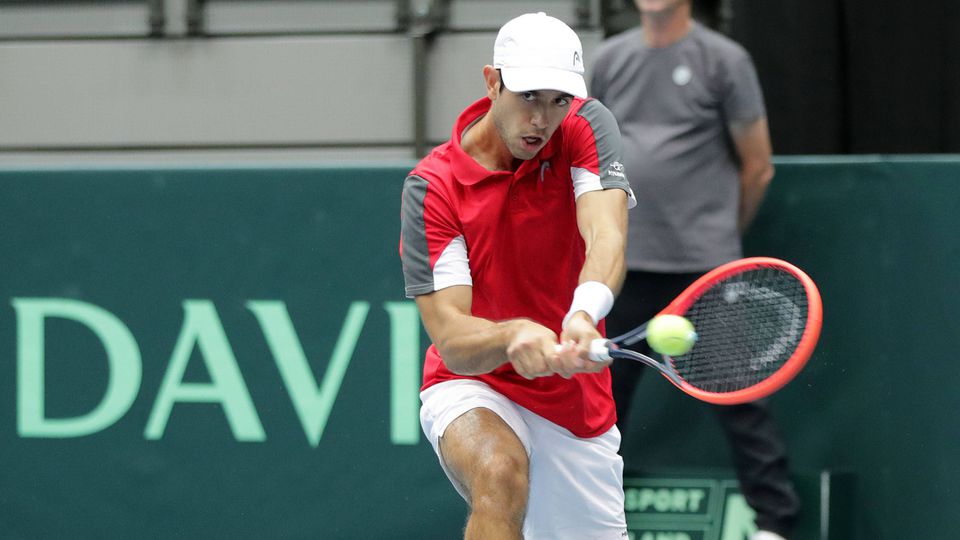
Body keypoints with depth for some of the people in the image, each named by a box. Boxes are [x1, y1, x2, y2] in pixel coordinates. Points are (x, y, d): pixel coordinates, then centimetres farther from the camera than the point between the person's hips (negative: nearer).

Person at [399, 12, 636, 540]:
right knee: (501, 474, -36)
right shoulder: (431, 185, -18)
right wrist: (513, 337, -48)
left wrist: (584, 313, -51)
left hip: (577, 402, 4)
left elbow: (607, 237, -29)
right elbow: (451, 340, -24)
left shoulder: (586, 129, -10)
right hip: (471, 387, -4)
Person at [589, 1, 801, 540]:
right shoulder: (611, 60, 10)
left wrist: (721, 229, 8)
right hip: (625, 265, 4)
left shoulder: (723, 60, -3)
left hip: (705, 267, -4)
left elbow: (757, 167, 1)